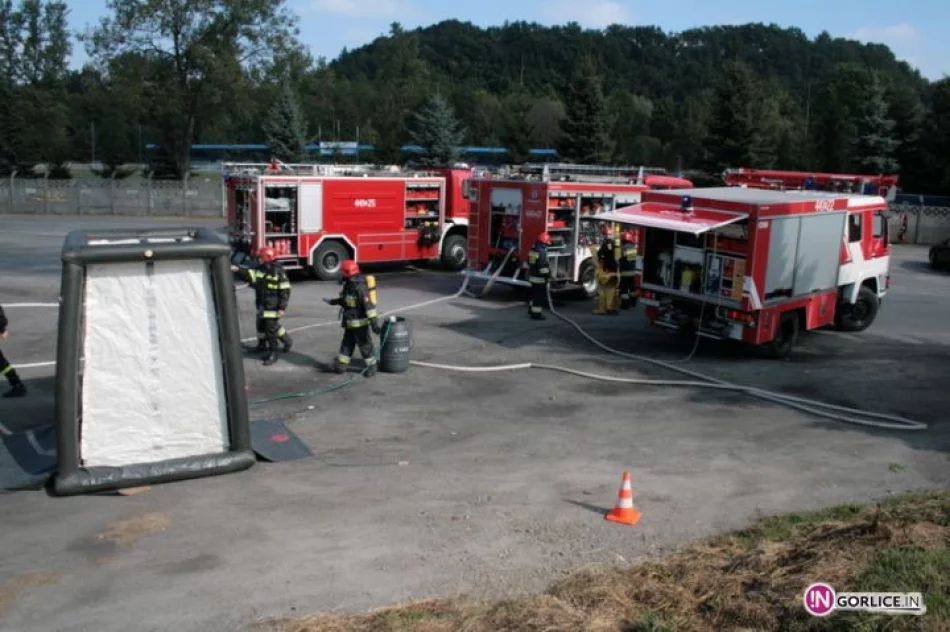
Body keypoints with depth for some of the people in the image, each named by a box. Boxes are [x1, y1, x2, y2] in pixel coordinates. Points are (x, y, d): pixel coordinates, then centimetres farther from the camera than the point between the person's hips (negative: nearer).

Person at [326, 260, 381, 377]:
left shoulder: (360, 287, -25)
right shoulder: (349, 285, 5)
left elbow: (369, 305, -28)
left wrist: (374, 323, -30)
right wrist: (334, 301, 30)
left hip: (360, 323, -10)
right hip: (350, 323, 10)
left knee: (364, 344, 2)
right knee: (347, 343, 16)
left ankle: (372, 366, 14)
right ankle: (342, 364, 26)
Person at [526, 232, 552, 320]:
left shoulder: (533, 249, 8)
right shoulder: (542, 251, -21)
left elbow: (529, 263, 17)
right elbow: (544, 266, -23)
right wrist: (547, 276, -16)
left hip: (532, 276, 9)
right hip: (540, 278, -9)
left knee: (534, 294, 22)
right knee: (539, 296, -4)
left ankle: (531, 310, 33)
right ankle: (536, 314, -2)